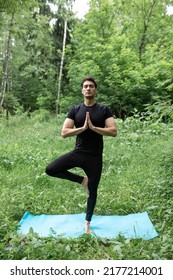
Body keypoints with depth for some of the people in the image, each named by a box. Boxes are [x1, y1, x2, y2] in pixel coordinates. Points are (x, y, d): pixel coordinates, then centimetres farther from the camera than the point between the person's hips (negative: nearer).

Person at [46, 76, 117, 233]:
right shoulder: (75, 110, 2)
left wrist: (93, 127, -21)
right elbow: (64, 133, -6)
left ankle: (87, 223, 31)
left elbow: (113, 131, -12)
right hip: (78, 153, 2)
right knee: (50, 170, -17)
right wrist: (83, 128, -19)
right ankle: (82, 180, 4)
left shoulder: (104, 110, -1)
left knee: (93, 191, 8)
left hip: (95, 157, -1)